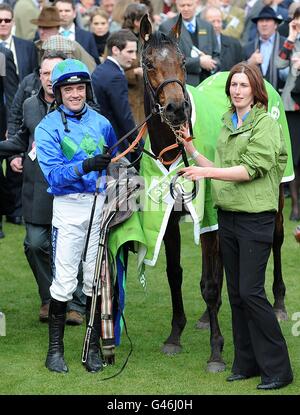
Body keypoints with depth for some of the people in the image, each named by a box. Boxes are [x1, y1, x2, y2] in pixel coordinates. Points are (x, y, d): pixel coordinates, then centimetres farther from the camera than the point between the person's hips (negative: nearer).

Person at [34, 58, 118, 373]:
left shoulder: (101, 123, 8)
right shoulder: (48, 127, -3)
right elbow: (54, 174, -14)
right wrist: (85, 166, -27)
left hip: (100, 204, 3)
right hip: (68, 208, -3)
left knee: (96, 281, 7)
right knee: (64, 282, -4)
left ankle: (93, 348, 16)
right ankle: (55, 349, 7)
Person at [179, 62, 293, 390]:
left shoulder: (266, 124, -8)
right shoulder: (227, 125, 14)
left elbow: (250, 169, -18)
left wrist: (206, 171, -23)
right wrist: (193, 153, 7)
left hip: (255, 218, -8)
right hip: (228, 215, 8)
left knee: (251, 291, -10)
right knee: (236, 293, 10)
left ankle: (277, 369, -3)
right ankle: (247, 363, 18)